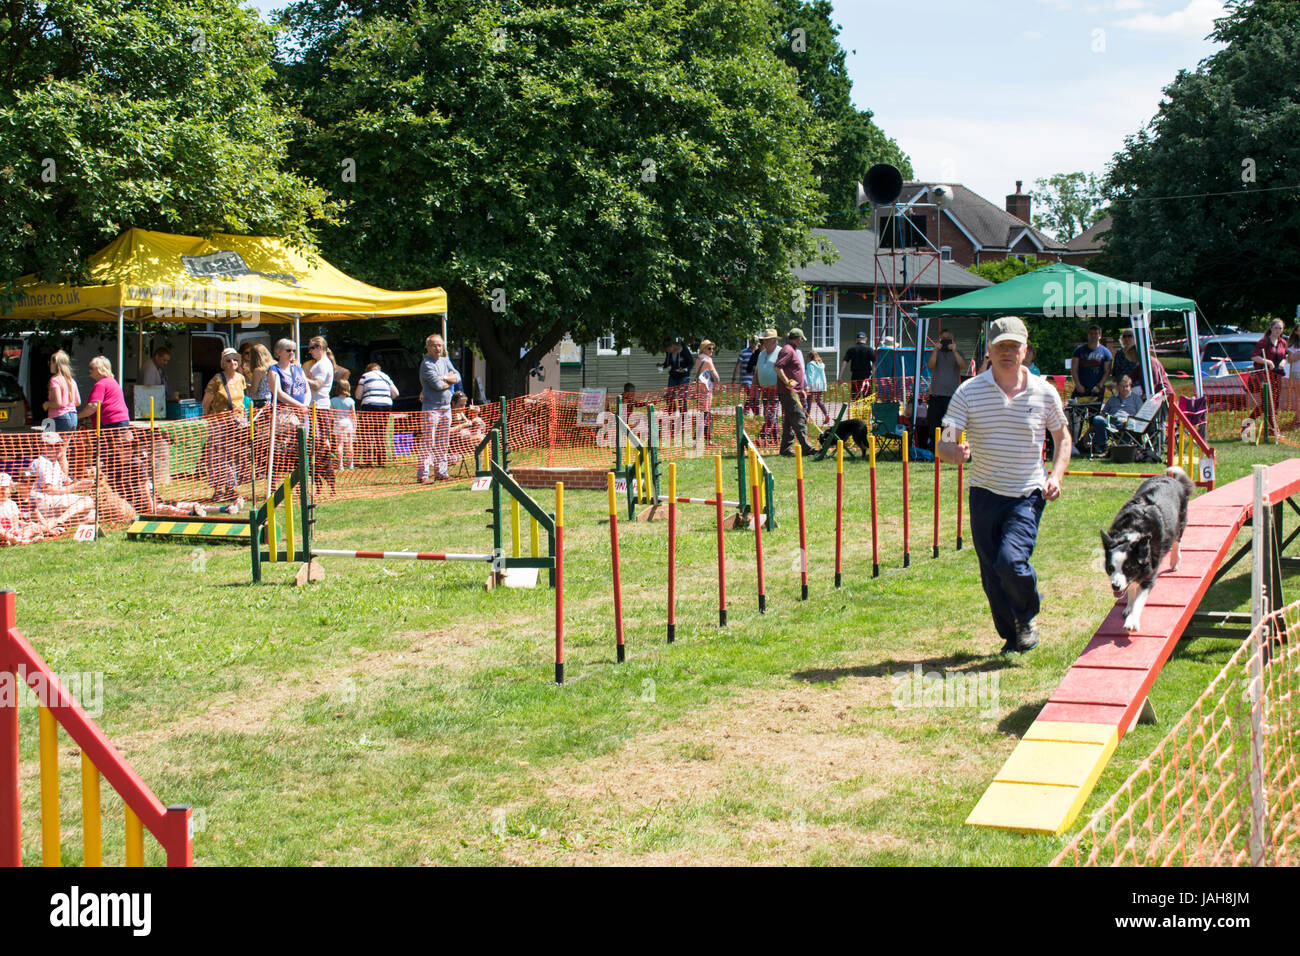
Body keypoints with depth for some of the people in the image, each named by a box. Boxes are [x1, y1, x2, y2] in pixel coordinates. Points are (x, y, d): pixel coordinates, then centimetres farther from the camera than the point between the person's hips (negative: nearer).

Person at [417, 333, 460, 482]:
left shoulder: (445, 361, 15)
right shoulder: (427, 364, -10)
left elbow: (457, 377, 4)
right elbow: (438, 385, -19)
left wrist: (444, 378, -12)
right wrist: (449, 380, 0)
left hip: (446, 407, 8)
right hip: (432, 407, -8)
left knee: (443, 443, 11)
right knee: (428, 442, -11)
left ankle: (441, 472, 17)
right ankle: (422, 474, -11)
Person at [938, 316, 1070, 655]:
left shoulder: (1044, 392, -1)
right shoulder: (969, 392, -5)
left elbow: (1062, 437, 14)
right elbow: (944, 444, -10)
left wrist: (1056, 475, -2)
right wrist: (955, 452, -35)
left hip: (1027, 496, -1)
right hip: (984, 496, 1)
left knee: (1011, 561, -20)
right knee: (991, 575, 6)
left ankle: (1029, 615, 10)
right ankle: (1013, 638, 28)